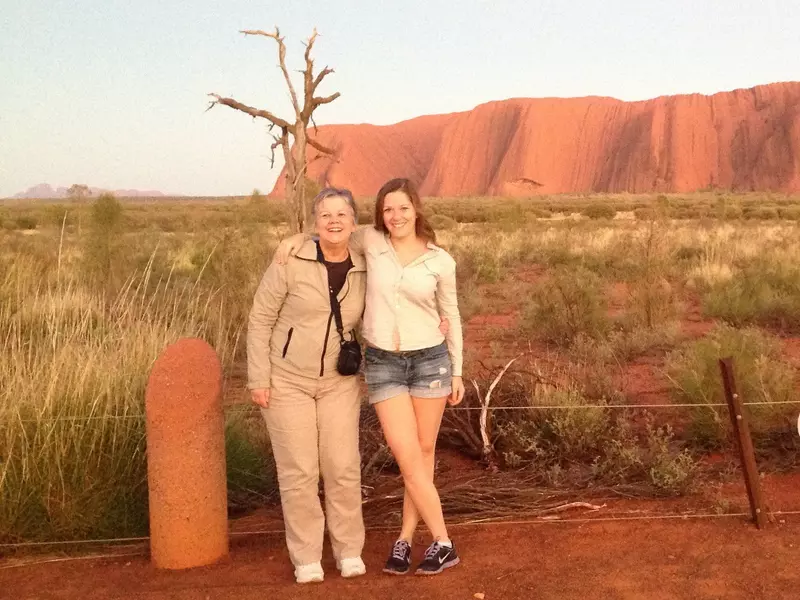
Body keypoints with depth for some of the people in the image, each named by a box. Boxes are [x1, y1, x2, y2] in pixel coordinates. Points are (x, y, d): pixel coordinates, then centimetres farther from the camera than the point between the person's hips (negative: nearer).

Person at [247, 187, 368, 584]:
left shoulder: (363, 271, -2)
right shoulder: (291, 262, -14)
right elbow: (260, 320, -9)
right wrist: (258, 379, -12)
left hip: (338, 383, 3)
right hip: (287, 380, -3)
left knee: (343, 468, 2)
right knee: (299, 471, 0)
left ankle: (349, 551, 20)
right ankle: (306, 557, 16)